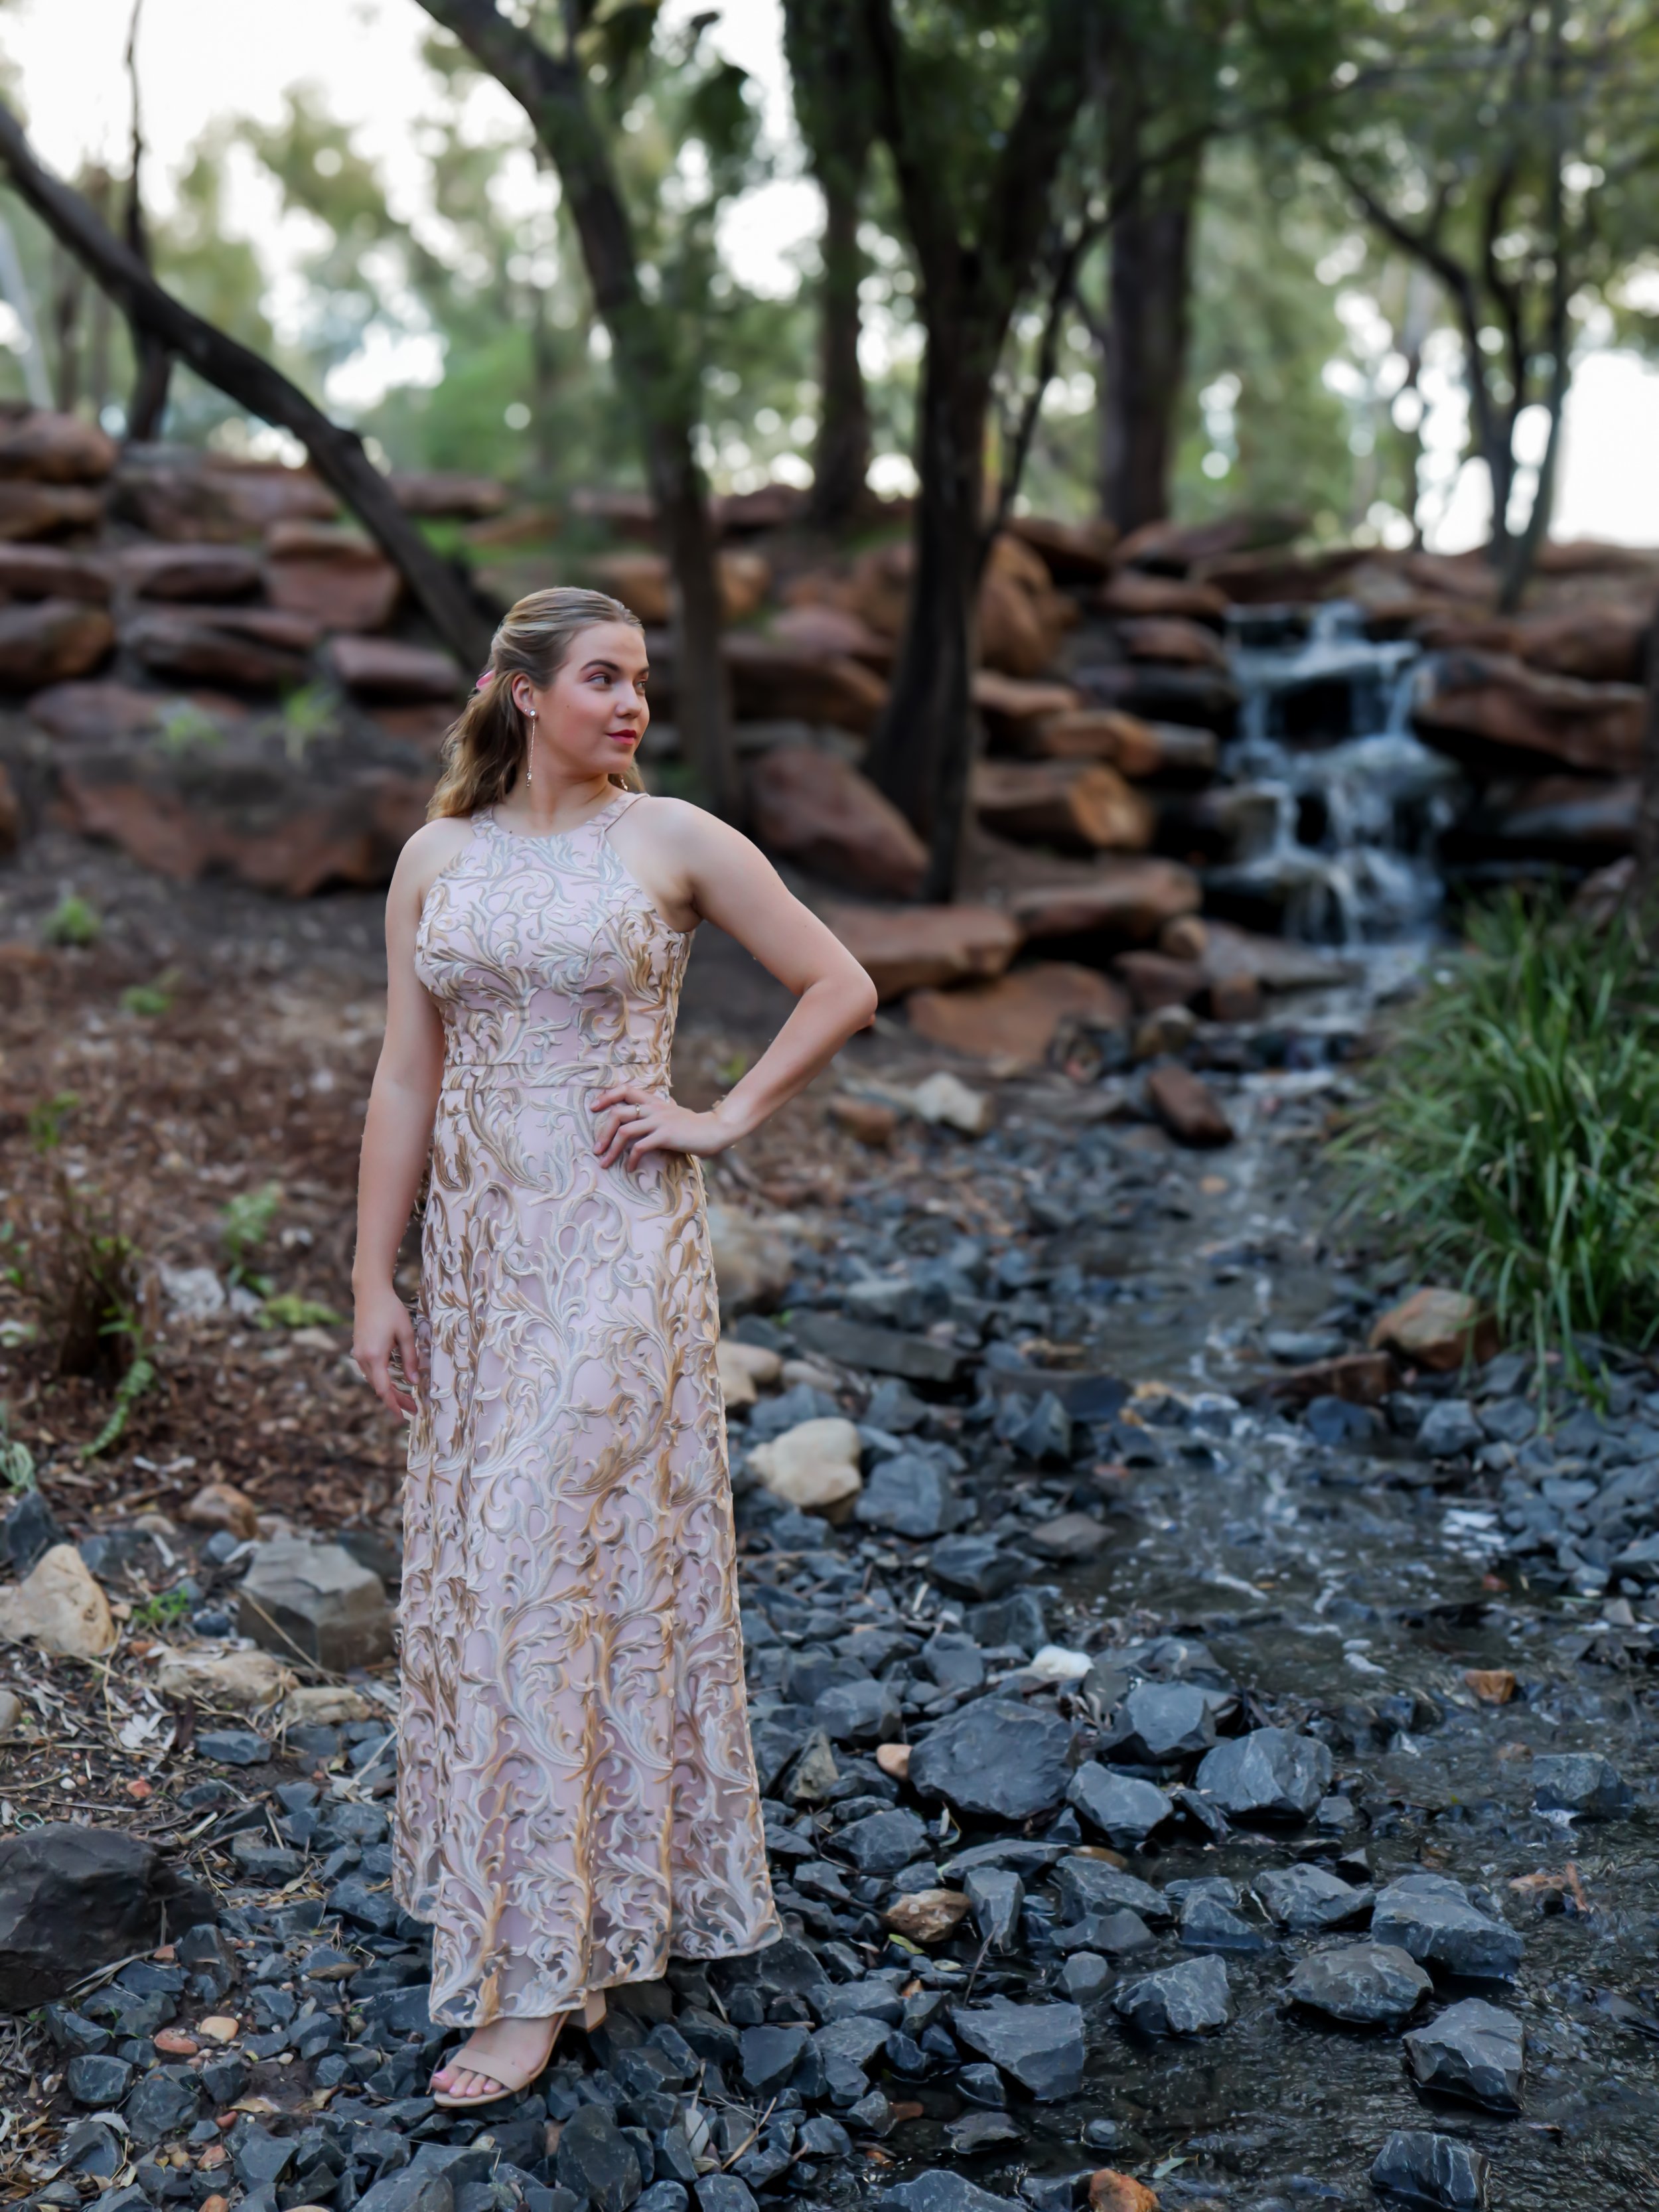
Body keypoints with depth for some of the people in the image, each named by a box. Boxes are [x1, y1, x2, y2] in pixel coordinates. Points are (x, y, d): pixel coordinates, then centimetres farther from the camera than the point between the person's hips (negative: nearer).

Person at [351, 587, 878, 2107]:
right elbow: (406, 1080, 7)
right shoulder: (436, 857, 7)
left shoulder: (677, 841, -3)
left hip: (618, 1246, -5)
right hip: (481, 1253, 5)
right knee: (474, 1566, 10)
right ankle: (560, 1872, 30)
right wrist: (376, 1278, 4)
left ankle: (540, 1973, 4)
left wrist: (727, 1120, -4)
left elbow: (843, 985, 2)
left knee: (553, 1575, -6)